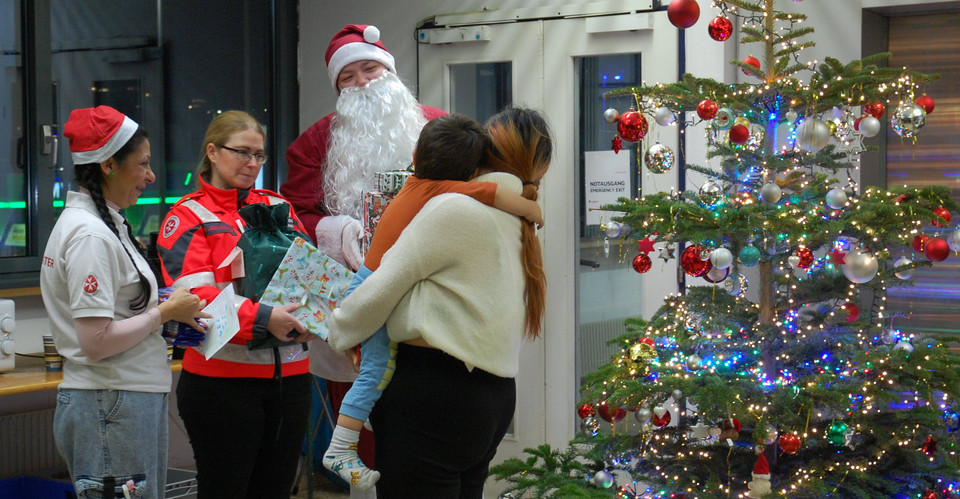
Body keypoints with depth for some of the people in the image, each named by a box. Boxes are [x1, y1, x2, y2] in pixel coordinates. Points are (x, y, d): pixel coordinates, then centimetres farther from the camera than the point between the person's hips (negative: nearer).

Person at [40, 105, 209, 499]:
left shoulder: (104, 223, 14)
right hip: (112, 407, -10)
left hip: (130, 400, 10)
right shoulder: (89, 235, -17)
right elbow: (97, 342, -22)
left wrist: (170, 311, 5)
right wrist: (164, 312, -11)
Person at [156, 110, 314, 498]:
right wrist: (262, 319, -25)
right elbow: (193, 294, -14)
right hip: (222, 376, -5)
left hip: (289, 375, 5)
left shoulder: (278, 208, 15)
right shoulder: (189, 216, -1)